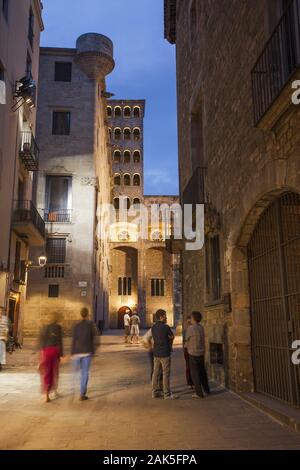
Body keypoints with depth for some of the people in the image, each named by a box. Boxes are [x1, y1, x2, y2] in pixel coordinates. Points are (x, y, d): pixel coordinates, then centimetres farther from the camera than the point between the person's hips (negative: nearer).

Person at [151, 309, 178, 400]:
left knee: (156, 372, 12)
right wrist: (170, 346, 20)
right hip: (165, 353, -7)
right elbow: (172, 337, -1)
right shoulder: (165, 327, -15)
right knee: (166, 374, 0)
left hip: (156, 353, 7)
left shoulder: (153, 327, 6)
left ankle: (155, 392, 18)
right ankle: (167, 394, 5)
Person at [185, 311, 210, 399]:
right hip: (201, 353, 6)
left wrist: (187, 345, 18)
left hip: (193, 354, -6)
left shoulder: (190, 328, -18)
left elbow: (187, 339, -4)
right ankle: (207, 390, 30)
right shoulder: (201, 327, 1)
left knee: (195, 373, 3)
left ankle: (199, 393, 5)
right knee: (202, 372, 19)